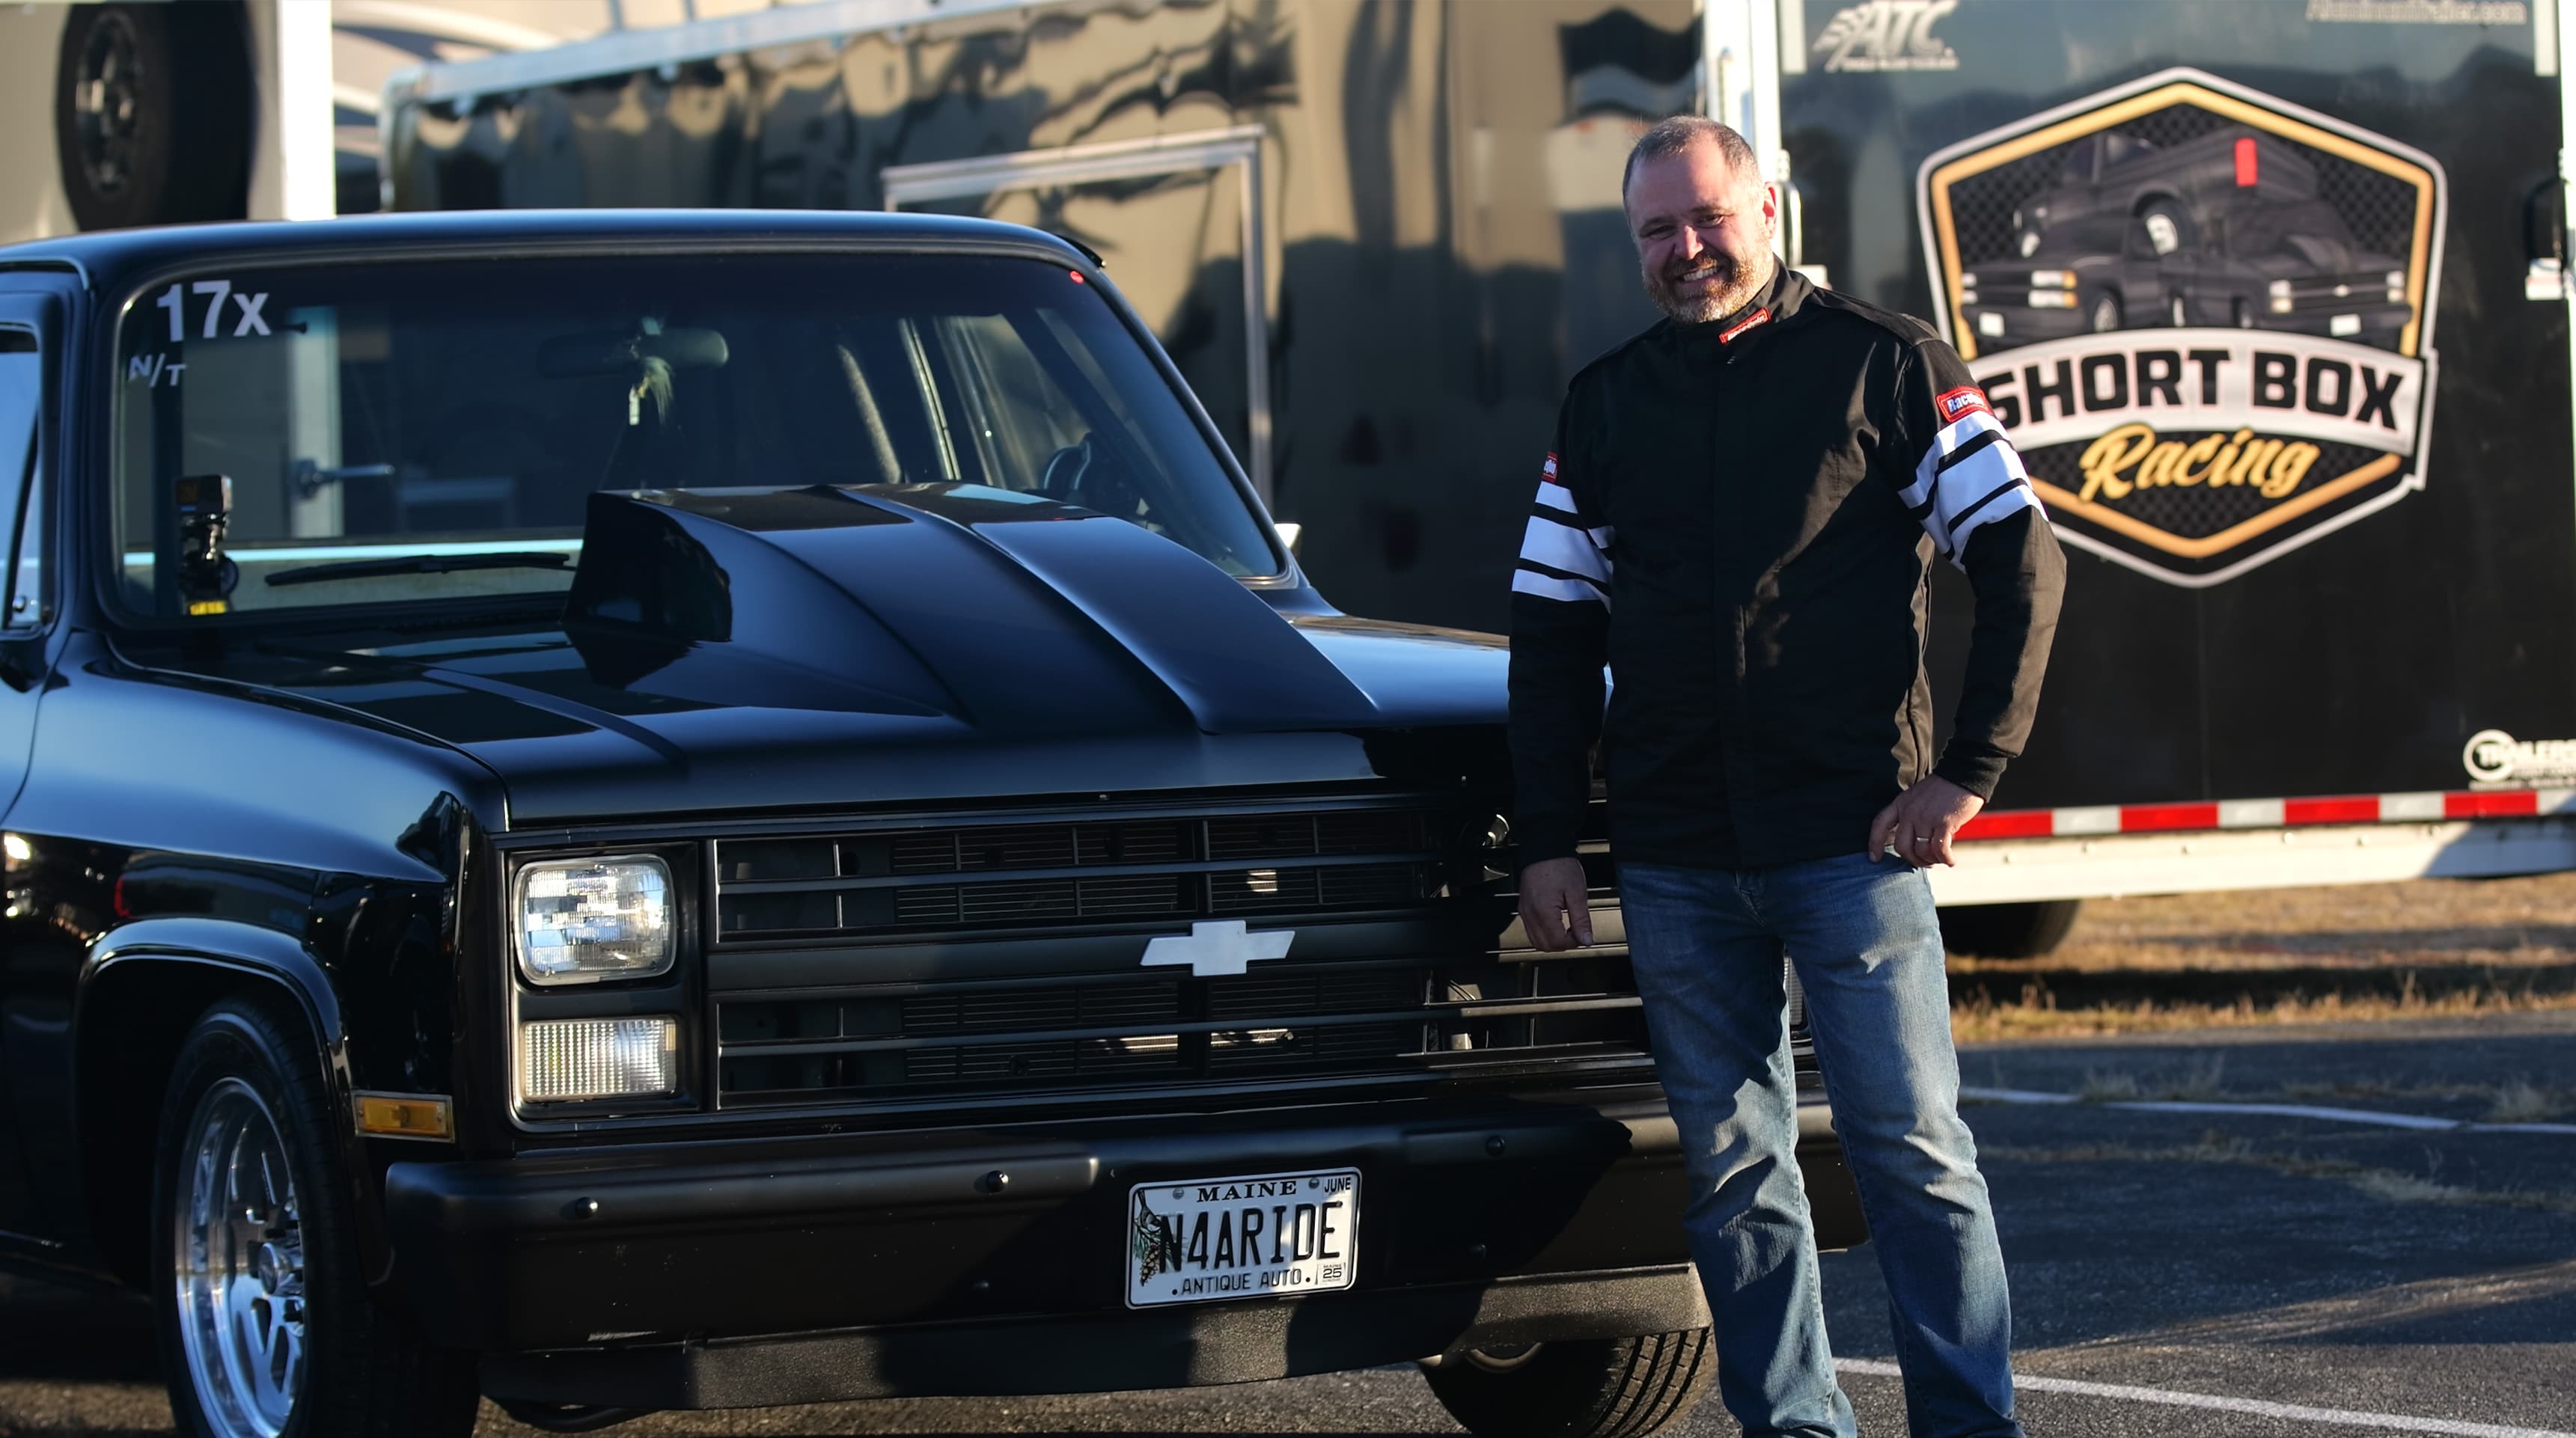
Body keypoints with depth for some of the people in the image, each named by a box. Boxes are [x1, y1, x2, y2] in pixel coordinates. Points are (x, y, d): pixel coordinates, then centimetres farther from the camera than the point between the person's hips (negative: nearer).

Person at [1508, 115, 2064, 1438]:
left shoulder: (1887, 367, 2)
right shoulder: (1604, 405, 14)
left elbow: (2021, 563, -1)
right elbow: (1550, 626, 16)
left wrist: (1967, 772, -8)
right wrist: (1546, 840, 7)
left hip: (1850, 838, -4)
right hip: (1673, 858, 4)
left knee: (1910, 1144, -5)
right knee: (1728, 1167, 4)